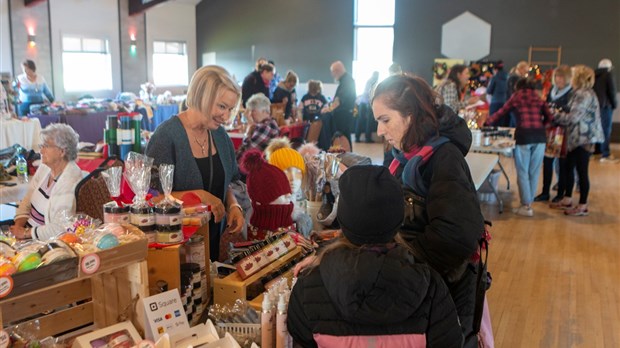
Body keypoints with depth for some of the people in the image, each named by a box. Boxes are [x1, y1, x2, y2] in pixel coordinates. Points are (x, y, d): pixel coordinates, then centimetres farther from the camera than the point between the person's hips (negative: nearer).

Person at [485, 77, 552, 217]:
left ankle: (526, 206, 4)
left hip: (524, 135, -3)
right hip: (540, 136, 3)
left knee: (523, 172, 3)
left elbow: (501, 113, 18)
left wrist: (486, 122, 30)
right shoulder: (538, 97, 18)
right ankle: (529, 203, 17)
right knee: (534, 172, 10)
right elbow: (549, 116, 10)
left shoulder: (516, 96, 13)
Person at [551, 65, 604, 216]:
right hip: (576, 138, 10)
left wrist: (554, 115, -11)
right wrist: (558, 116, 6)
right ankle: (567, 200, 26)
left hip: (584, 139, -10)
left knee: (582, 171, -2)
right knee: (569, 168, 15)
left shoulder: (584, 95, -17)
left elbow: (573, 117, -21)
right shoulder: (580, 93, 14)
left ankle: (582, 206, 7)